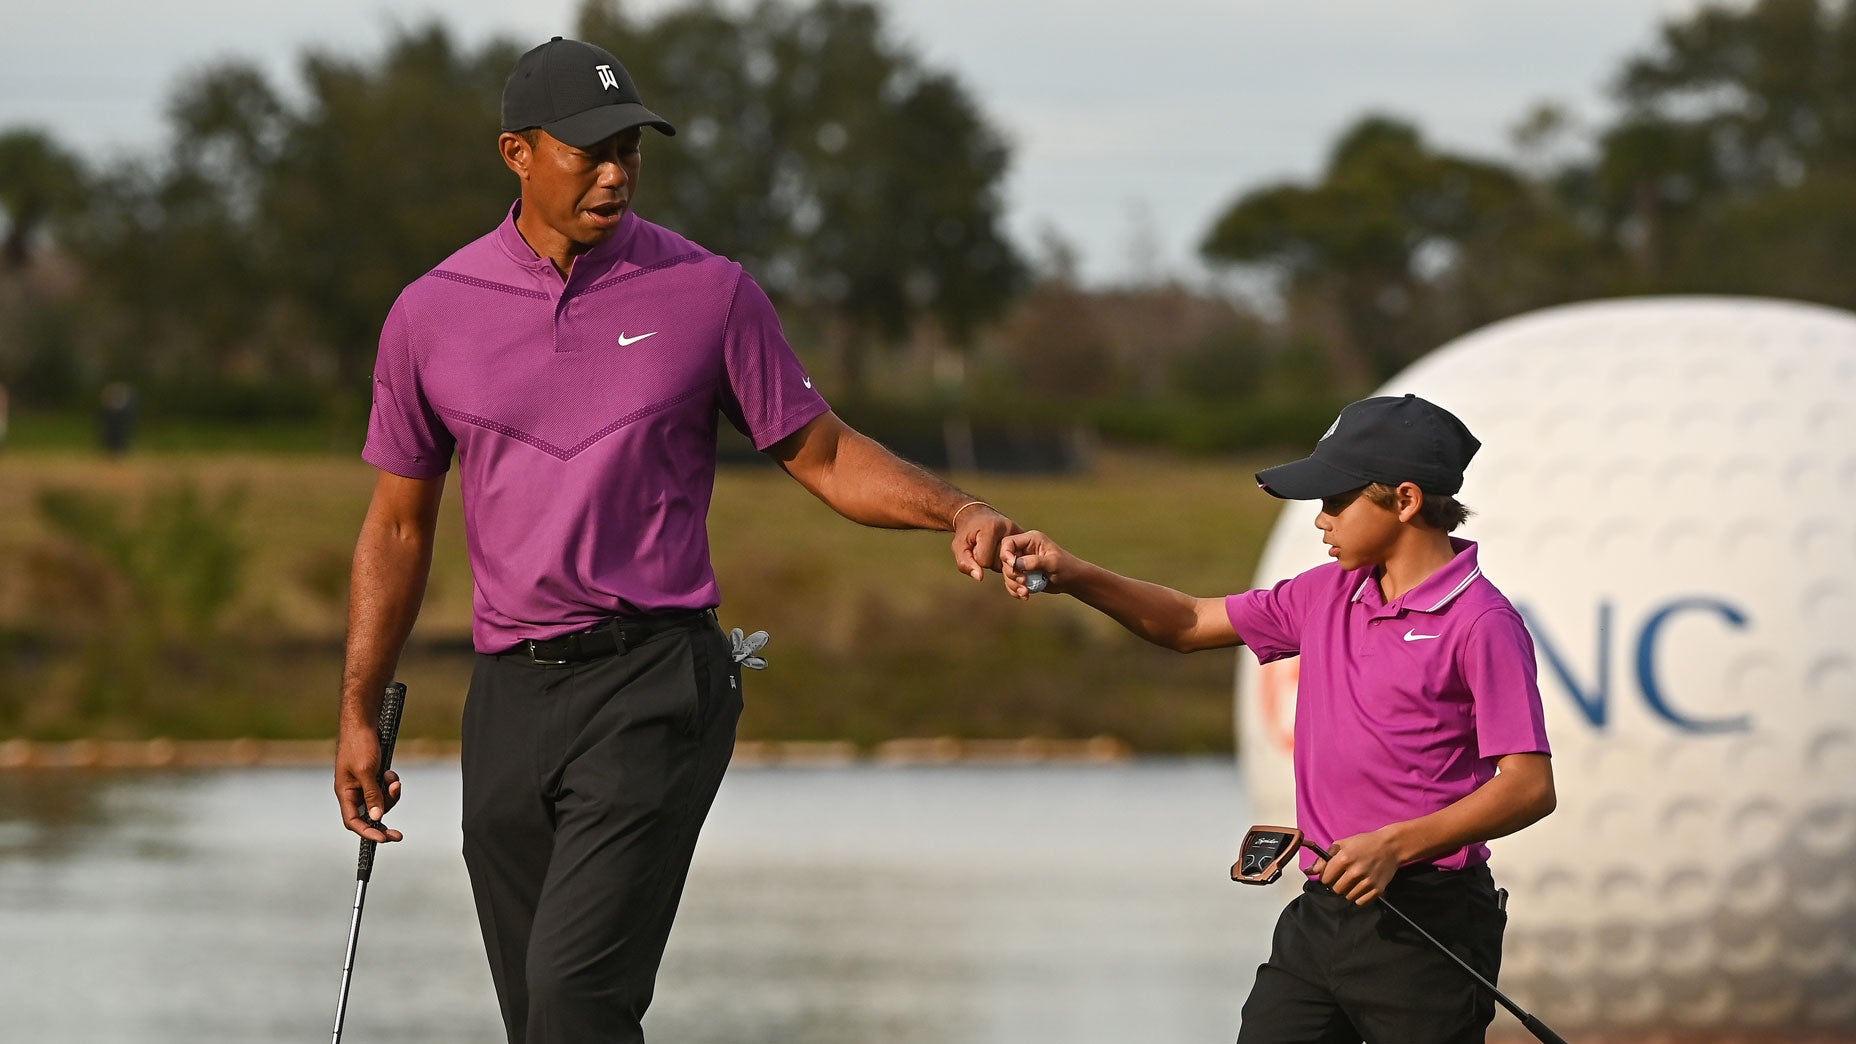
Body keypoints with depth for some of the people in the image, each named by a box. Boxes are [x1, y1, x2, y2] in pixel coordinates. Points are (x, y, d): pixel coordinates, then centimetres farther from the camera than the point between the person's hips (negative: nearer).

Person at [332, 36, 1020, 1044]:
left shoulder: (709, 293, 0)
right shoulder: (431, 314, 5)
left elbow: (824, 454, 7)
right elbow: (399, 525, 14)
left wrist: (959, 513, -11)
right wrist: (359, 716, 11)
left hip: (653, 689, -4)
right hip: (509, 697, 4)